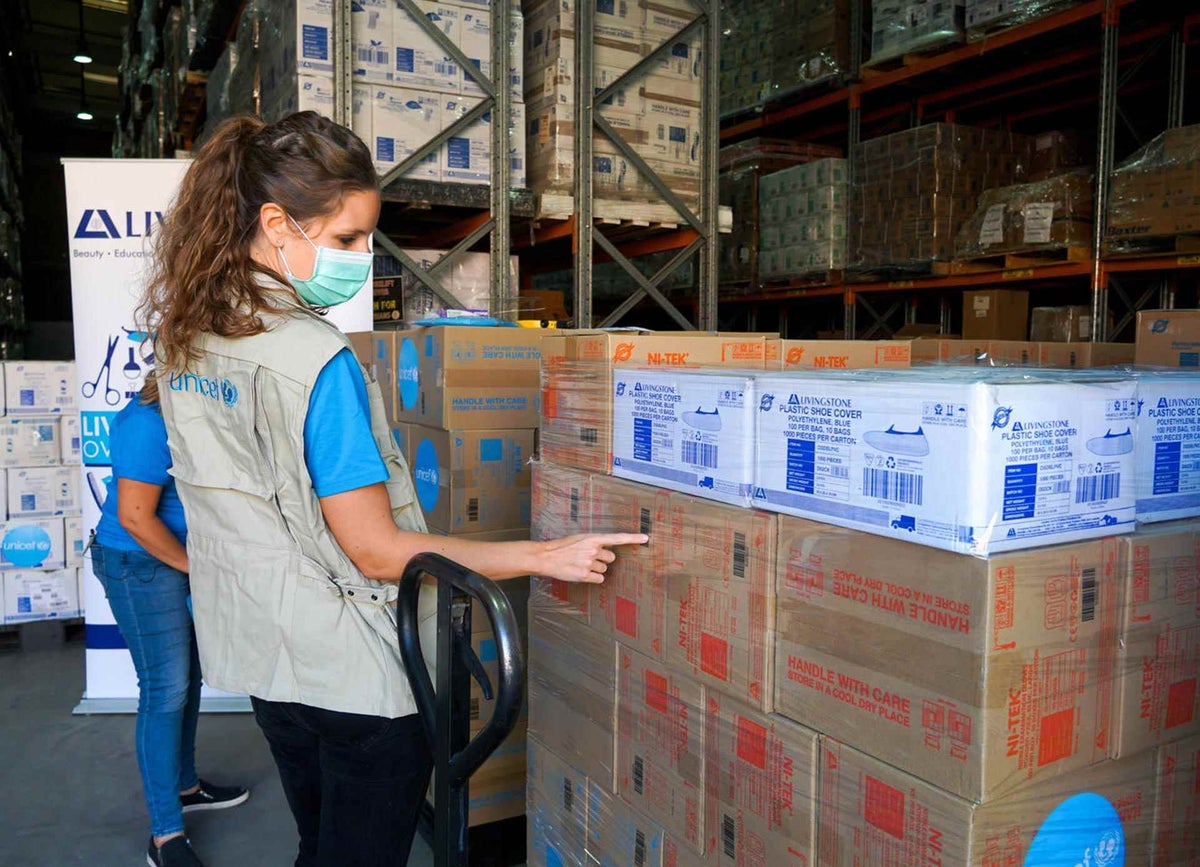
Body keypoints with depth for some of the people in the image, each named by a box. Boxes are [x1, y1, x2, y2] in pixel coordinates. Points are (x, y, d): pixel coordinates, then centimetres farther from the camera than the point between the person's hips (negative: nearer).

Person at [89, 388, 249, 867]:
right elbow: (134, 517, -24)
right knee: (165, 689, -4)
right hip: (140, 562, -8)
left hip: (187, 557, 8)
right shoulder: (149, 421, -24)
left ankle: (185, 785, 36)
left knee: (188, 676, 17)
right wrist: (197, 567, -14)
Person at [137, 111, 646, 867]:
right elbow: (380, 552, -22)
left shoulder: (184, 339, 3)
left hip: (264, 657, 8)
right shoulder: (316, 358, -24)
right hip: (356, 676, -8)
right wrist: (547, 556, -20)